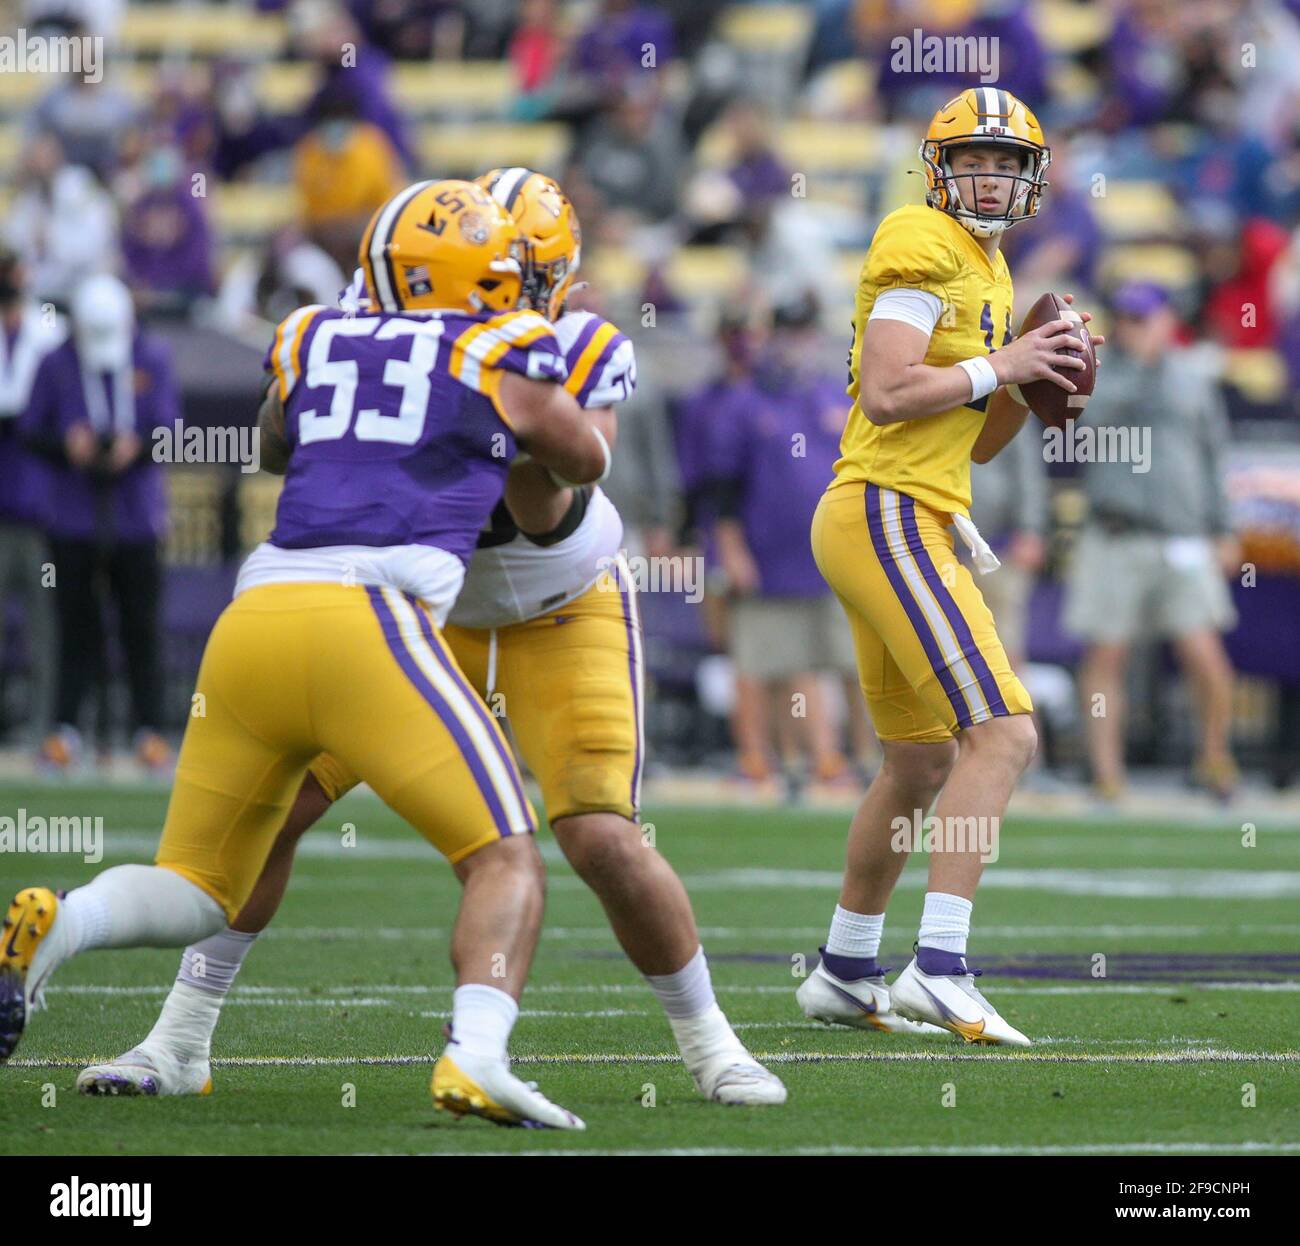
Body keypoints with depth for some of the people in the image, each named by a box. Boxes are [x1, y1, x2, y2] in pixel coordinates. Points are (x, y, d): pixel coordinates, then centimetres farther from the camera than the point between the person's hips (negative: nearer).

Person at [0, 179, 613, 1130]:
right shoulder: (503, 355, 12)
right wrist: (589, 402, 53)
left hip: (253, 621, 5)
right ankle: (475, 1055, -24)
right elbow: (587, 462, 32)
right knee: (505, 862, 3)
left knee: (196, 890, 18)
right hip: (367, 621, -5)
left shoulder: (313, 343, 23)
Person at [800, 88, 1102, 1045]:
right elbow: (888, 394, -20)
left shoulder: (987, 271, 20)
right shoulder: (925, 246, -10)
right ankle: (939, 969, -22)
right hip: (888, 515, -10)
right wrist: (1001, 365, -12)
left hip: (912, 521, 10)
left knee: (921, 763, 19)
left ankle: (845, 974, 31)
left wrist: (1037, 383, 8)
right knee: (1003, 734, -18)